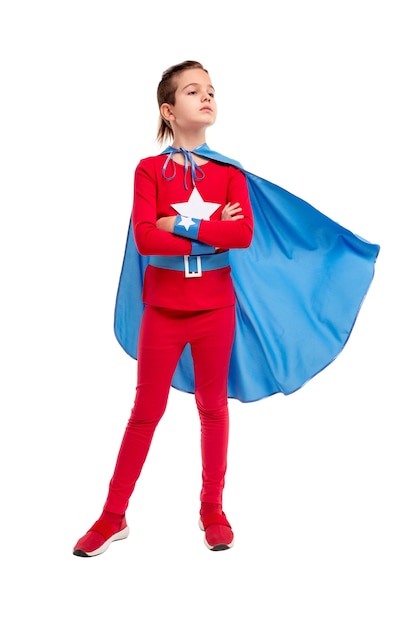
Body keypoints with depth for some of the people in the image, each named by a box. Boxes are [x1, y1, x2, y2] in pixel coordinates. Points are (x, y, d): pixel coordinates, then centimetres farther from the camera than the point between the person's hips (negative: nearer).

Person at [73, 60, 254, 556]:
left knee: (213, 407, 10)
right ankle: (113, 516, 16)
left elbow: (245, 233, -14)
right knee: (146, 411, 6)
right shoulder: (149, 170, -3)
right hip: (163, 311, -1)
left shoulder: (228, 172, 2)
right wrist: (212, 237, -17)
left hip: (216, 309, 2)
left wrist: (184, 226, -19)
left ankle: (213, 509, 25)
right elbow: (144, 237, -18)